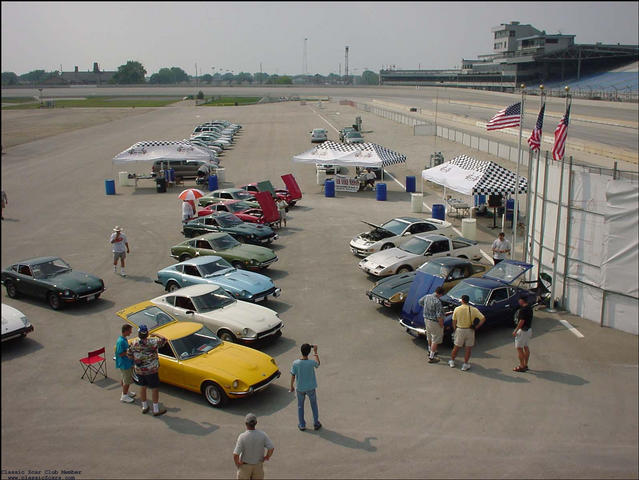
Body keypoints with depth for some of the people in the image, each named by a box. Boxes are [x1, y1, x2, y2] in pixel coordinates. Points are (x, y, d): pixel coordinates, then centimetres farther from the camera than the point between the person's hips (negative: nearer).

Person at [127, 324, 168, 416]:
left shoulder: (133, 343, -10)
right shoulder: (152, 342, -24)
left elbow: (130, 356, 1)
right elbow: (164, 340, -13)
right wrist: (155, 335, 0)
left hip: (139, 370, 5)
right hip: (151, 370, -5)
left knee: (142, 387, 21)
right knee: (154, 389, 8)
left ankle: (144, 407, 34)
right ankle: (156, 410, 15)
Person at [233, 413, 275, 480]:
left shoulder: (242, 436, -26)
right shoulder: (262, 435, -18)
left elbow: (236, 454, -28)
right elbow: (271, 448, -19)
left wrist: (237, 463, -8)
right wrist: (267, 457, 0)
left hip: (245, 466, -2)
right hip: (258, 466, 2)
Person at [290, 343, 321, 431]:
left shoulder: (295, 363, -21)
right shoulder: (311, 363, -24)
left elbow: (293, 376, -10)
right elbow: (318, 364, 1)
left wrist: (291, 386, 6)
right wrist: (315, 351, 4)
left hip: (300, 388, 1)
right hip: (310, 388, -1)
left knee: (300, 406, 20)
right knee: (314, 405, 21)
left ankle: (302, 425, 28)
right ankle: (316, 423, 30)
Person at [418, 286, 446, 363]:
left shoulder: (427, 296, -4)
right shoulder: (437, 302, -27)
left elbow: (420, 301, 19)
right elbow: (439, 316, -26)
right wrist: (441, 325, -14)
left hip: (426, 319, 8)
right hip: (434, 322, -8)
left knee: (429, 337, 27)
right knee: (435, 340, 6)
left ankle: (430, 352, 46)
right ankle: (431, 358, 10)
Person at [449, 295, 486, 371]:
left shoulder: (457, 309, -9)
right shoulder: (473, 309, -9)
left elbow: (454, 322, -3)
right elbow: (483, 319, -11)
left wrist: (455, 330, 11)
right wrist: (476, 327, -4)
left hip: (459, 330, 1)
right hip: (470, 331, 0)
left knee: (456, 347, 16)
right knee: (468, 349, 11)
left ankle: (452, 362, 31)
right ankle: (465, 365, 16)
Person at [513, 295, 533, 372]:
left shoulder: (523, 310, -22)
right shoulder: (530, 308, 8)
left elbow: (522, 321, -24)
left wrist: (515, 330, -17)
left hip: (523, 330, -10)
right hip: (529, 330, 10)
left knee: (519, 348, -2)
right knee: (526, 347, 16)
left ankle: (522, 366, 1)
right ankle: (525, 365, 24)